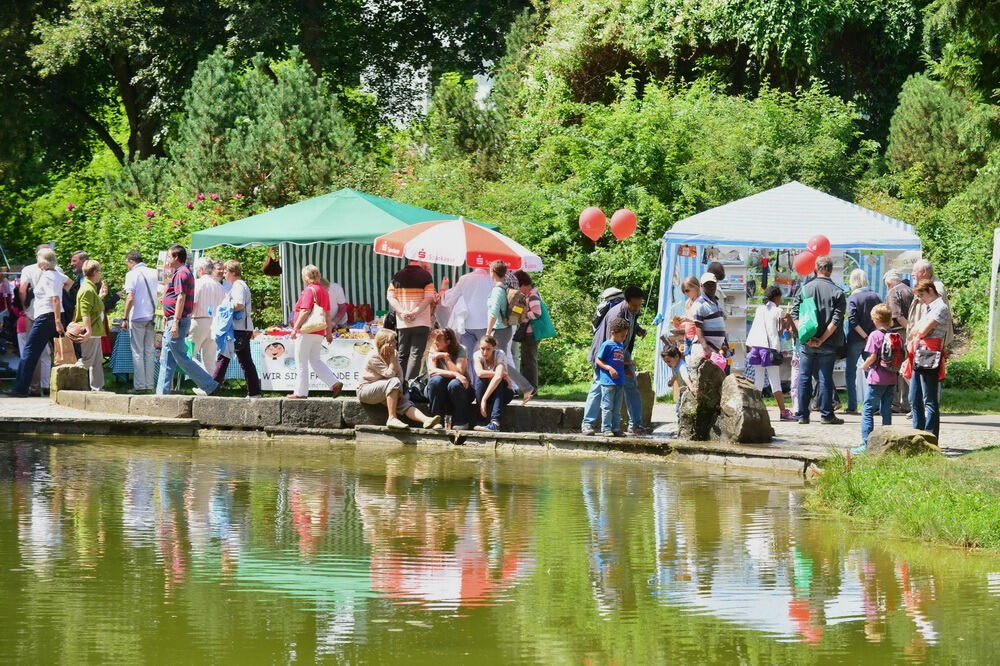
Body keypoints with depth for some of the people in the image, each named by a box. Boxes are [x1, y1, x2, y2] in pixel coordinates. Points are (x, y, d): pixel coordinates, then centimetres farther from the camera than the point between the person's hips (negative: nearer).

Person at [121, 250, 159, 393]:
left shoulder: (132, 275, -6)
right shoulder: (154, 273, 10)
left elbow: (130, 298, -13)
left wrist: (125, 318, -9)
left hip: (137, 317, -5)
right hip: (152, 317, 5)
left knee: (138, 353, 0)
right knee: (150, 352, 9)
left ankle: (139, 385, -2)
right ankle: (150, 384, 8)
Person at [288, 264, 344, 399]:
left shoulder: (309, 290, -12)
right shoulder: (323, 291, 13)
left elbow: (305, 311, -19)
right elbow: (328, 314, 17)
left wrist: (295, 328, -16)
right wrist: (329, 331, 21)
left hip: (306, 331, -8)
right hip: (319, 332, 8)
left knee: (301, 363, 1)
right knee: (315, 360, 15)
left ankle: (300, 391, 4)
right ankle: (335, 383, 2)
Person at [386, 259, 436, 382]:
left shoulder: (398, 276, 8)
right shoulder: (425, 275, -4)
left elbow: (390, 296, 1)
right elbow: (429, 297, -14)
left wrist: (402, 312, -7)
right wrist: (415, 312, -15)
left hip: (402, 322, 4)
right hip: (421, 322, -4)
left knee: (402, 355, 11)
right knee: (416, 354, -5)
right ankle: (410, 383, -15)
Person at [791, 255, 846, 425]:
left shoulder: (805, 289, 1)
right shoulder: (837, 292, -4)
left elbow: (795, 315, -5)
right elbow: (837, 320, -12)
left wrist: (806, 336, -8)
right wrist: (822, 339, -11)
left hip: (806, 343, 1)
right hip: (828, 345, -1)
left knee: (804, 378, 8)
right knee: (826, 378, 4)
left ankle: (803, 415, 9)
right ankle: (826, 414, 5)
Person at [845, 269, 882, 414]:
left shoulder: (853, 298, -9)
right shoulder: (875, 296, 4)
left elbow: (853, 321, -17)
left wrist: (865, 336, -13)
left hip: (855, 340, -4)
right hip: (873, 339, 4)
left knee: (850, 373, 5)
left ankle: (852, 406, -1)